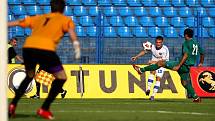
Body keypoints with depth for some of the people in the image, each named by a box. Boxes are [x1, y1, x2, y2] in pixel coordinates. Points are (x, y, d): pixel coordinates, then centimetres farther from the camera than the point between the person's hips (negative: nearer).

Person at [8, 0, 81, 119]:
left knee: (29, 76, 31)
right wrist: (76, 44, -17)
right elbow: (70, 29, -2)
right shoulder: (65, 19, 20)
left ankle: (13, 105, 23)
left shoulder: (39, 18, 32)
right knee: (61, 77, 13)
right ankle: (44, 109, 5)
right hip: (45, 49, -5)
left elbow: (16, 22, 34)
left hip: (27, 47, 5)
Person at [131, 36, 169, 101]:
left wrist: (154, 62, -32)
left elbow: (163, 60, -25)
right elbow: (144, 51, -8)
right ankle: (148, 89, -30)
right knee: (152, 72, -27)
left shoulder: (165, 49, -25)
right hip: (153, 62, 2)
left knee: (158, 79, -10)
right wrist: (136, 57, -16)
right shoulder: (152, 47, -17)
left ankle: (153, 95, -6)